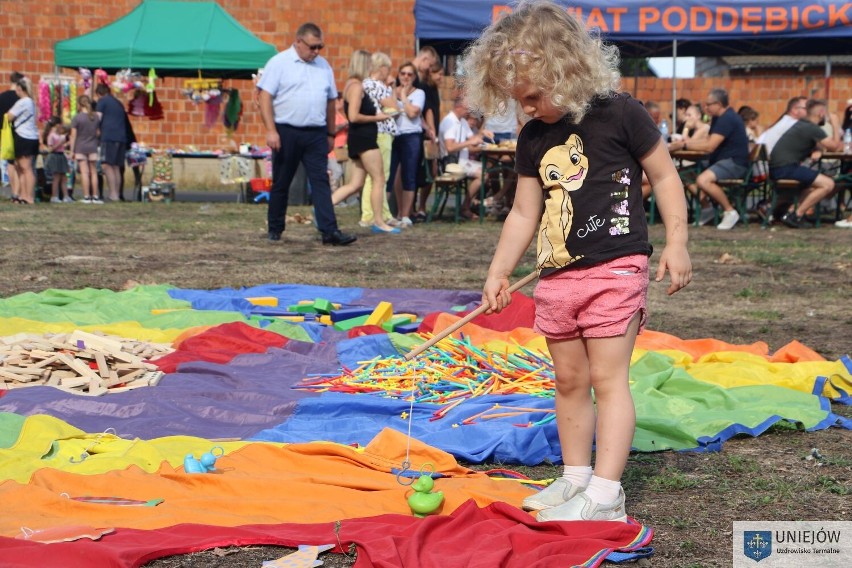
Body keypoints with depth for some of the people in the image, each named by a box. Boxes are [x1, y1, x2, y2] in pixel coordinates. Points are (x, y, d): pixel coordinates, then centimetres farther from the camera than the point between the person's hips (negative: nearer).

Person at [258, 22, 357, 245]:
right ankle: (274, 229, 18)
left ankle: (330, 231, -10)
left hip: (316, 134, 3)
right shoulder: (279, 63, -3)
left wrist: (331, 133, 16)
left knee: (321, 181, -5)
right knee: (281, 183, 6)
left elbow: (330, 100, 18)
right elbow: (265, 96, -8)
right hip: (286, 132, -3)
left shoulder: (324, 66, 13)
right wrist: (271, 130, -16)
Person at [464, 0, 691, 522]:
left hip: (615, 269, -6)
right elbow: (524, 213, 14)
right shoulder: (533, 139, 8)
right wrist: (498, 274, 12)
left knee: (608, 378, -8)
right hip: (557, 277, 6)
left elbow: (664, 175, -2)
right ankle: (576, 477, 25)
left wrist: (676, 242, -8)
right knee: (570, 380, 13)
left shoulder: (618, 113, -9)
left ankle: (605, 495, -8)